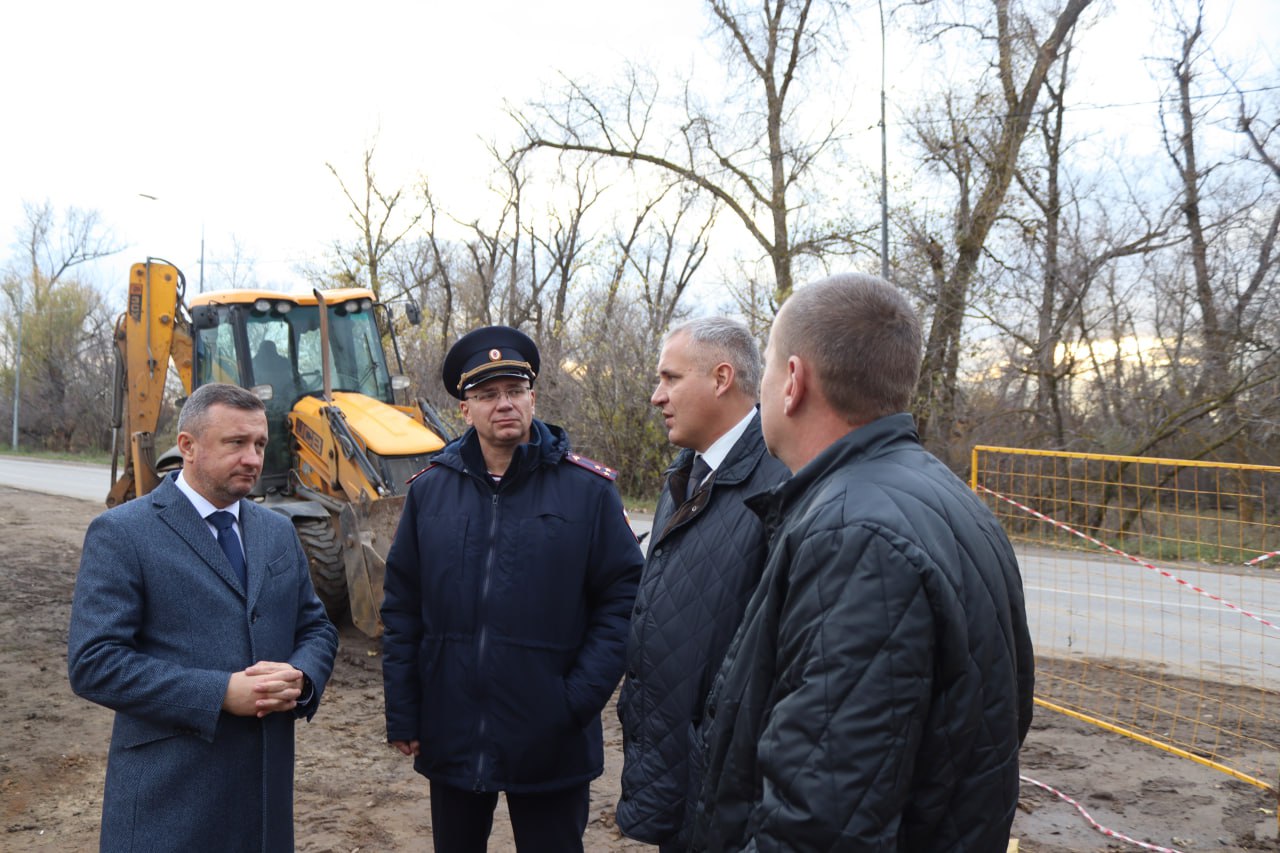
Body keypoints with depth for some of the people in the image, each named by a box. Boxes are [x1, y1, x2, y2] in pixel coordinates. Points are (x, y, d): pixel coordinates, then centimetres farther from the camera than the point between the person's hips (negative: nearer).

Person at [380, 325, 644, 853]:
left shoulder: (589, 490, -6)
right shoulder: (429, 490, 2)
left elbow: (623, 596, -6)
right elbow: (402, 605, 4)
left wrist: (581, 698, -13)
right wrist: (402, 713, 1)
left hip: (551, 745, -2)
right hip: (450, 739, 3)